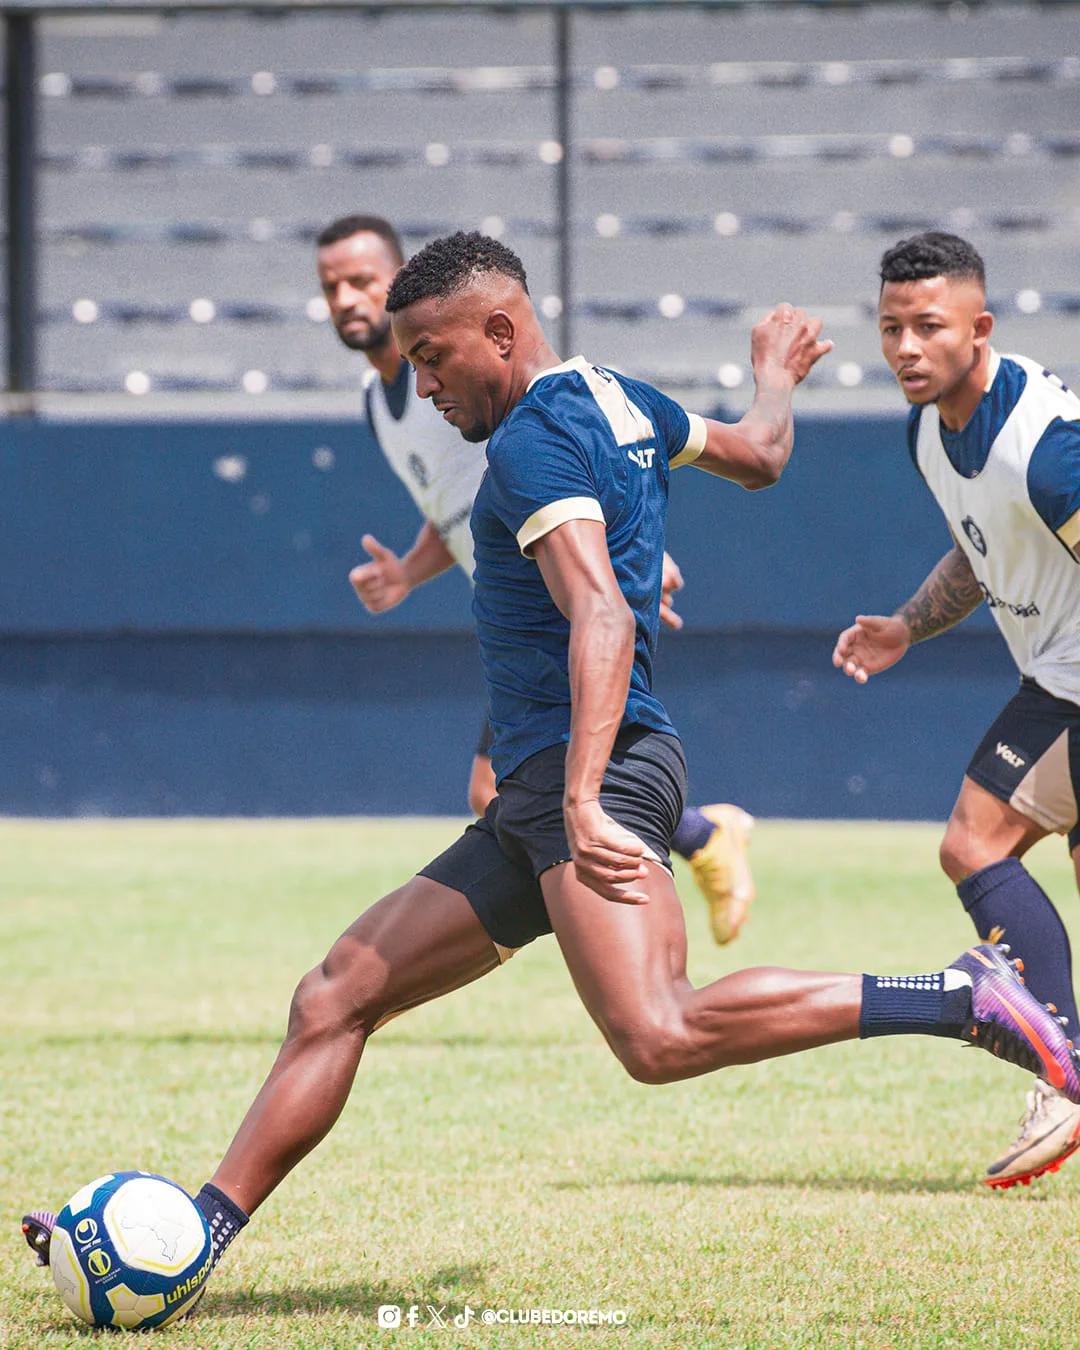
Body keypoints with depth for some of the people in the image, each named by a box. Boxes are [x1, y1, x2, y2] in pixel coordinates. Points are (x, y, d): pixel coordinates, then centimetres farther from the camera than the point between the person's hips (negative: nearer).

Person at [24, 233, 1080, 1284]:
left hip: (600, 764, -11)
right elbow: (759, 456, 36)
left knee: (658, 1036, -29)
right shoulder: (621, 403, 18)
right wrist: (774, 377, 59)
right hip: (531, 798, 11)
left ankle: (963, 1000, -22)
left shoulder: (536, 440, -11)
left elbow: (603, 621, -23)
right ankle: (203, 1229, 7)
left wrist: (582, 802, -33)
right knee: (335, 998, 7)